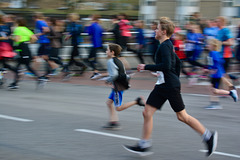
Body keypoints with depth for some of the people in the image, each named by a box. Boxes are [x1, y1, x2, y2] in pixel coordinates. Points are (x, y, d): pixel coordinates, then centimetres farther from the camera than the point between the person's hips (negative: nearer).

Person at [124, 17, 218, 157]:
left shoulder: (165, 46, -16)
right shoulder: (168, 45, 13)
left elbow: (166, 66, -28)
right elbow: (178, 62, 24)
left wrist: (146, 67, -22)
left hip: (170, 86, -10)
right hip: (162, 85, 10)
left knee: (182, 116, 0)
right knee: (147, 113, 4)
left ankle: (209, 136, 12)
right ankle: (144, 145, 7)